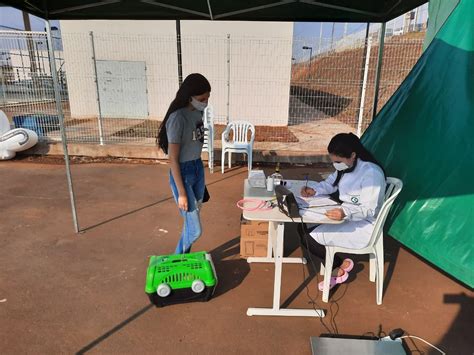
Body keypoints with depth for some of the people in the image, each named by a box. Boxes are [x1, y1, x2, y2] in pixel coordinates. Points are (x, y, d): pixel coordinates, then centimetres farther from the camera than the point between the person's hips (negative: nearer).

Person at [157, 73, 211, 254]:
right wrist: (181, 193, -19)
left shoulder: (197, 112, 3)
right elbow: (173, 159, -21)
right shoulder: (177, 118, -23)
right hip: (183, 173, -8)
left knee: (190, 223, 17)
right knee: (195, 230, -1)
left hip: (198, 168, 8)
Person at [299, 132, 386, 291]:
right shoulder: (344, 166, 0)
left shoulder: (372, 173, -25)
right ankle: (336, 269, 6)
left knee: (310, 238, -19)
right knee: (303, 228, -3)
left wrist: (345, 212, -45)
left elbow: (369, 210, -26)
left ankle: (339, 268, 7)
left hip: (364, 225, -9)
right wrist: (313, 189, -7)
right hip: (346, 215, 9)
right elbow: (330, 184, 14)